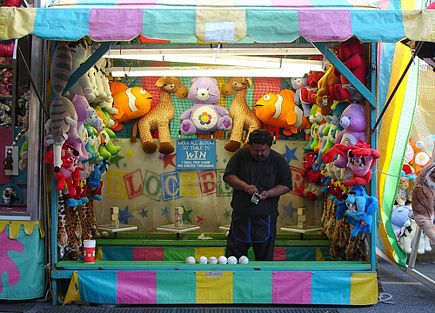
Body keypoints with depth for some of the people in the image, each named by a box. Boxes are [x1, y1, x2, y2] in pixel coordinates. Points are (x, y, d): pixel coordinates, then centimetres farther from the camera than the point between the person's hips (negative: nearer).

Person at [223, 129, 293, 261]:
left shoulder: (279, 161, -1)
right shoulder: (240, 155, 3)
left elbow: (286, 185, 1)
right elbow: (228, 176, -1)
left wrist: (268, 193, -16)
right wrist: (244, 186, -17)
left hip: (265, 217, -1)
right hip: (240, 215, 1)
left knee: (265, 257, 6)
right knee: (233, 255, 6)